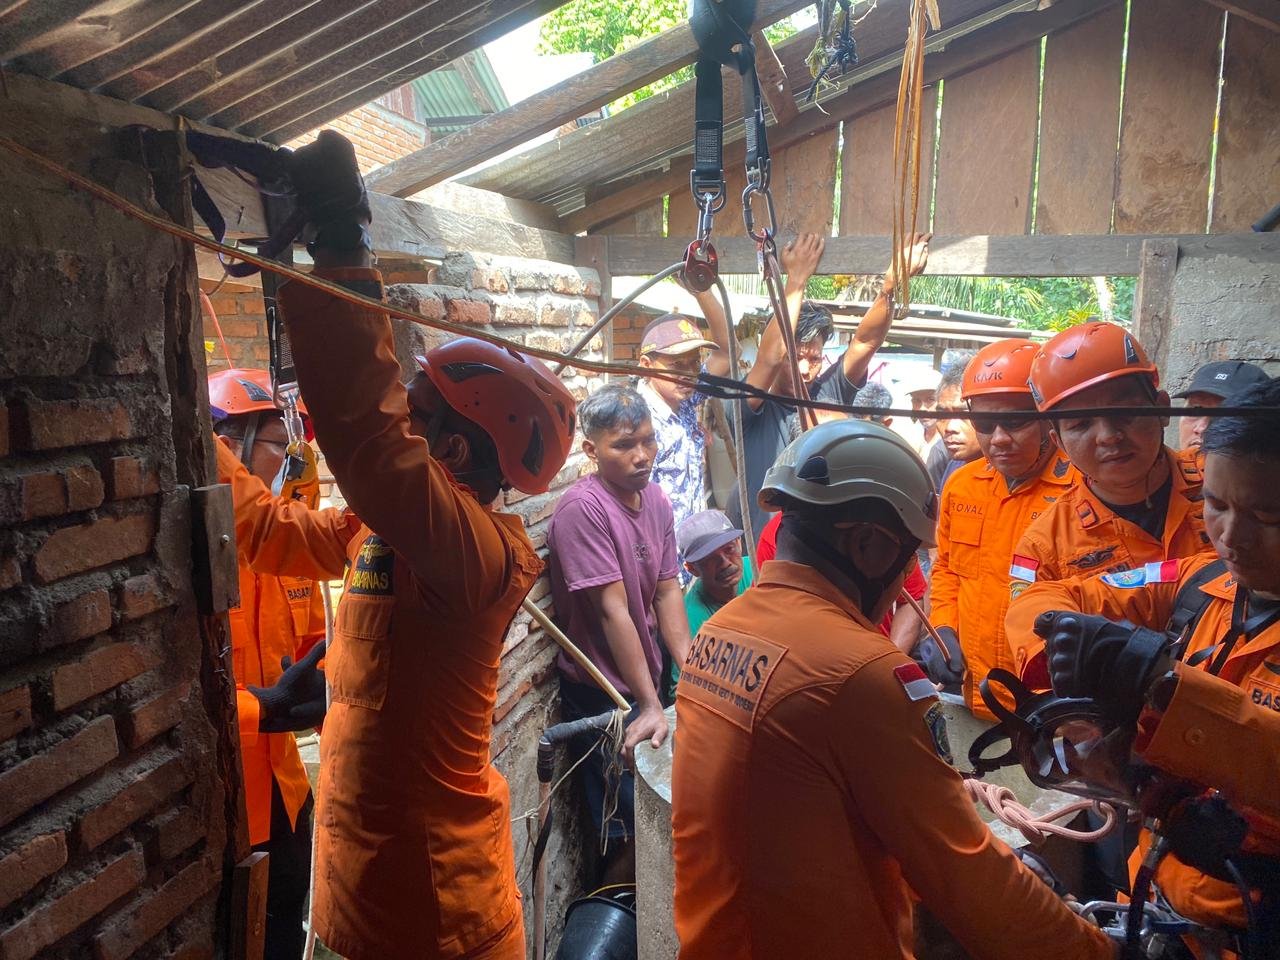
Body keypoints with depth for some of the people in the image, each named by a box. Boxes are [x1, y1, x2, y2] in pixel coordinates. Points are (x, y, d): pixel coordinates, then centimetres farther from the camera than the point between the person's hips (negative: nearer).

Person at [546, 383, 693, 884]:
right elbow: (613, 611, -23)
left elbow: (666, 592, 4)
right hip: (603, 694, -7)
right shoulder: (583, 507, -22)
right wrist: (649, 706, -20)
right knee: (635, 833, 1)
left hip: (647, 679, 7)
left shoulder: (656, 499, 3)